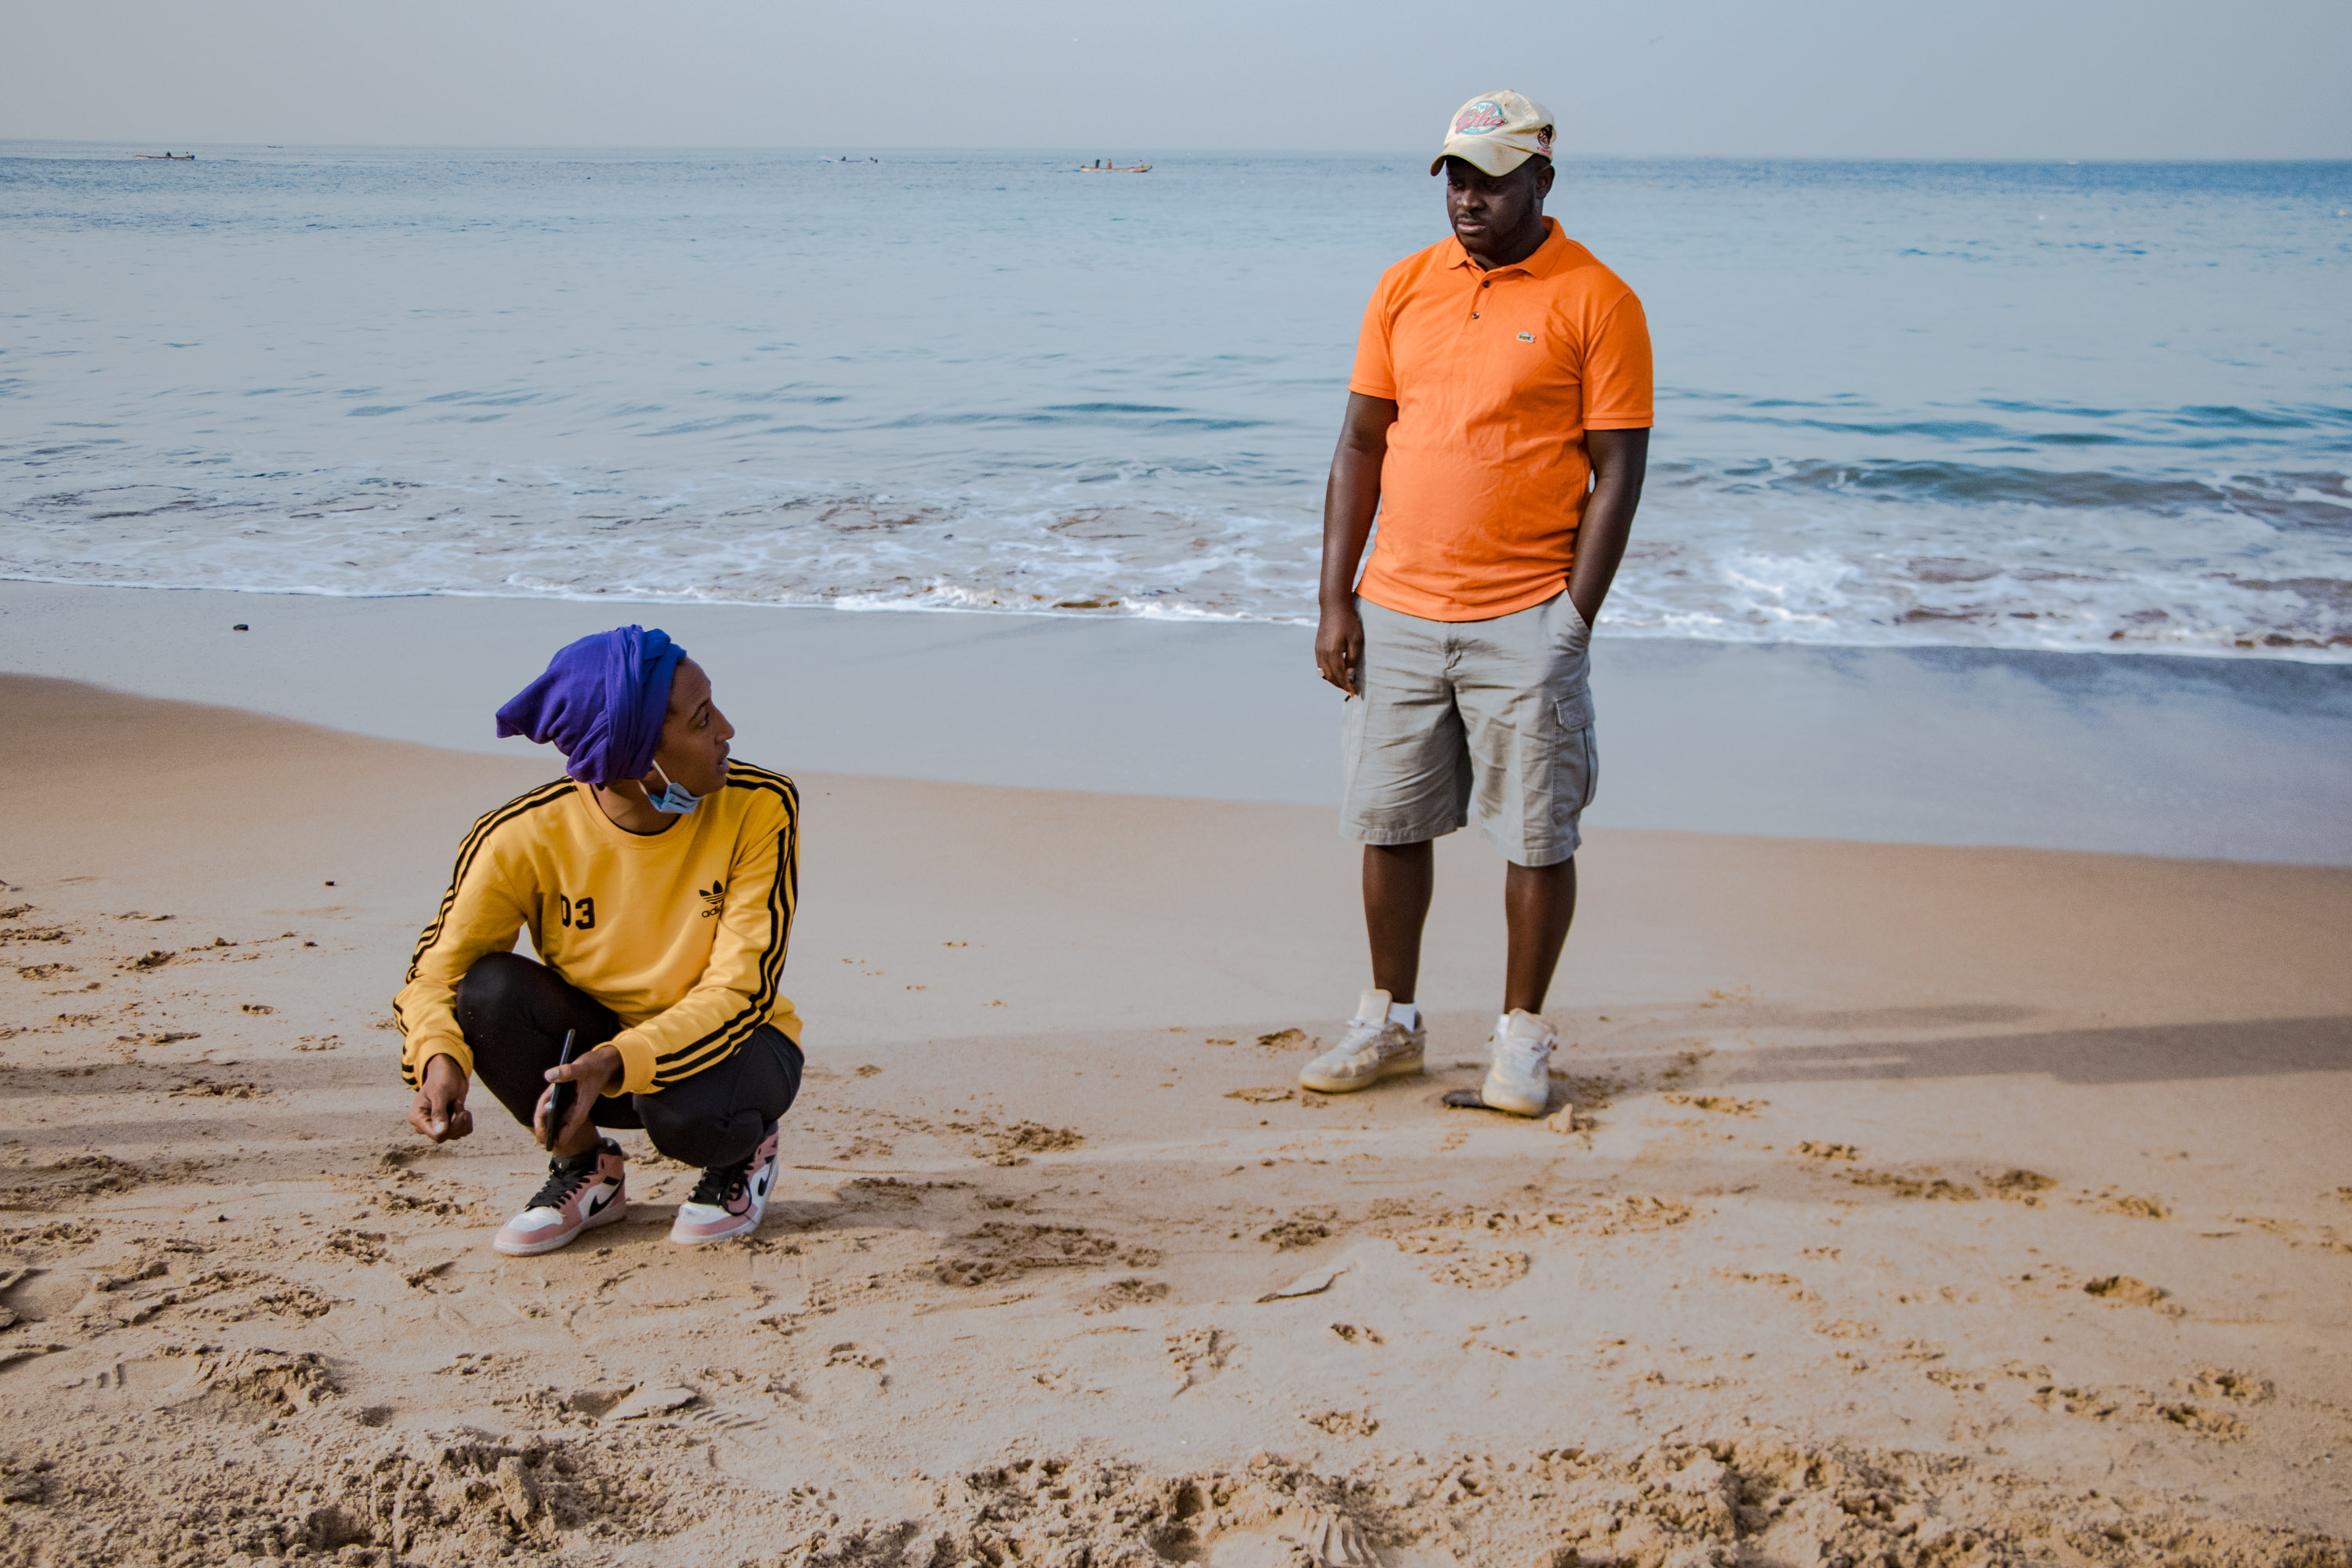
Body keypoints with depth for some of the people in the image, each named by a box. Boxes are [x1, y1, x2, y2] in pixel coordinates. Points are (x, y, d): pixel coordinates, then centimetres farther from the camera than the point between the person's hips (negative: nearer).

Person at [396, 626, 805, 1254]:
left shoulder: (760, 808, -21)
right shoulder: (524, 837, -20)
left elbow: (739, 990, -23)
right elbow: (437, 969, -11)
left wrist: (614, 1063, -38)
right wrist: (439, 1060, -35)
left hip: (729, 1043, -2)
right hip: (595, 1038, 2)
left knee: (684, 1113, -36)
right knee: (489, 991, -27)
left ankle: (747, 1148, 4)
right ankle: (586, 1166, 1)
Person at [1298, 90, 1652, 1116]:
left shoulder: (1596, 301, -5)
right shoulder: (1405, 287, 8)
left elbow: (1617, 471, -6)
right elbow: (1362, 442, 10)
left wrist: (1574, 619, -12)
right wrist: (1335, 600, 4)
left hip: (1524, 620, -4)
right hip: (1398, 611, 4)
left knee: (1537, 834, 3)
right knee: (1390, 822, 11)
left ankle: (1521, 1036, 17)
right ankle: (1390, 1022, 26)